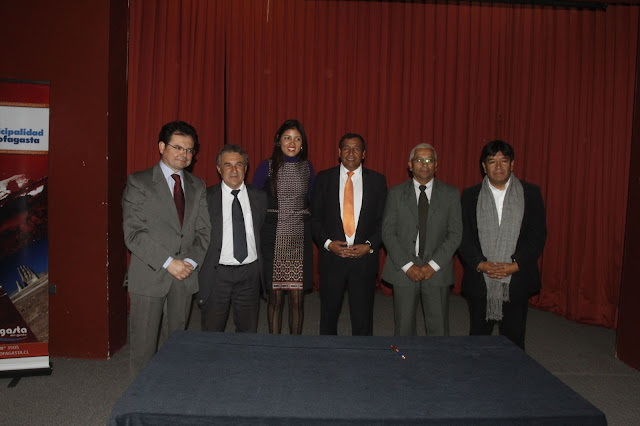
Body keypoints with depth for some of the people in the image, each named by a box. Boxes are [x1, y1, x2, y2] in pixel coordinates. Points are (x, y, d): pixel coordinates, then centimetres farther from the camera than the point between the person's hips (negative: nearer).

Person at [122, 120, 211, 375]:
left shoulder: (198, 187, 10)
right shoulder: (139, 182, -4)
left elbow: (204, 231, 8)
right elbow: (133, 234, -11)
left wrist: (192, 262, -9)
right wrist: (168, 262, -16)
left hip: (185, 276, 4)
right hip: (149, 276, -4)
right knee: (144, 342, 5)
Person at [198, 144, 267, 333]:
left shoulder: (259, 197, 7)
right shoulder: (206, 197, -1)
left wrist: (265, 269, 4)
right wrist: (199, 269, -4)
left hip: (250, 274, 2)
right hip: (217, 274, -2)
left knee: (248, 332, 13)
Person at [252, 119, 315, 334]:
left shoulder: (307, 167, 8)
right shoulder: (267, 167, 0)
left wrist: (313, 231, 4)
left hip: (300, 237, 2)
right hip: (273, 237, -2)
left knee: (297, 298, 5)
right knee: (275, 296, 5)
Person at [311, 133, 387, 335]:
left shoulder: (377, 180, 4)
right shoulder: (324, 178, 4)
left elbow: (384, 220, 4)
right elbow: (315, 218, 4)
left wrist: (369, 245, -9)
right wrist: (328, 243, -10)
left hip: (365, 257, 0)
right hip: (331, 256, 1)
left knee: (363, 314, 6)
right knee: (328, 312, 13)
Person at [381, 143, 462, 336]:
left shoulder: (451, 194, 4)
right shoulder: (396, 193, 3)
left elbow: (455, 234, 0)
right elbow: (388, 233, -1)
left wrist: (434, 265, -10)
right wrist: (407, 266, -10)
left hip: (437, 271, 0)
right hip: (403, 269, 0)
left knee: (439, 329, 5)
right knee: (404, 328, 9)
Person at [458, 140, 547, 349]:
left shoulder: (531, 193, 4)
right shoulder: (470, 195, 5)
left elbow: (538, 235, -1)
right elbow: (463, 236, 1)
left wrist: (514, 265, -11)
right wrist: (480, 264, -12)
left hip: (517, 279, 0)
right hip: (480, 281, 1)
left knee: (514, 339, 8)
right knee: (478, 337, 11)